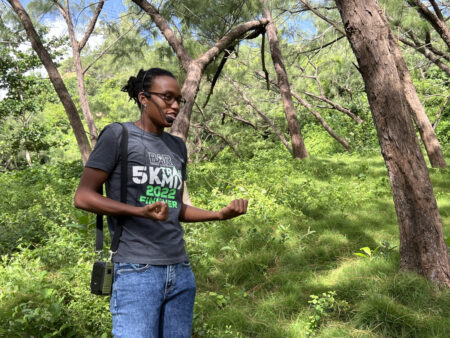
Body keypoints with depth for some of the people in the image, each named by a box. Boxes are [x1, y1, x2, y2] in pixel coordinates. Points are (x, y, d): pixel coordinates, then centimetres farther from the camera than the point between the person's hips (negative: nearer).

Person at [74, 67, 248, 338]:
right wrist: (140, 211, -20)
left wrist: (220, 214, 1)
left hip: (181, 271, 6)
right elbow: (83, 196, -6)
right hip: (136, 271, -5)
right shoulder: (118, 135, -3)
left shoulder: (178, 146, 13)